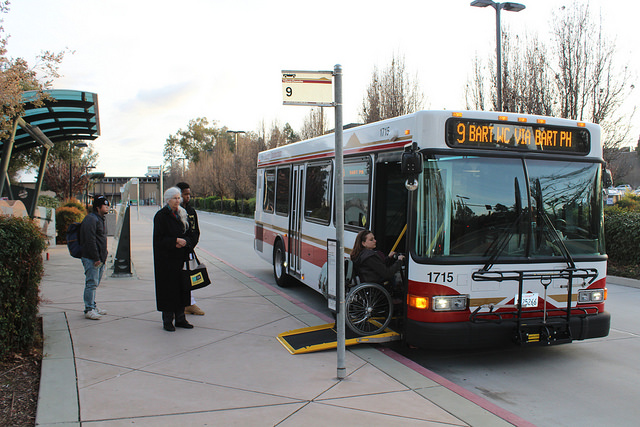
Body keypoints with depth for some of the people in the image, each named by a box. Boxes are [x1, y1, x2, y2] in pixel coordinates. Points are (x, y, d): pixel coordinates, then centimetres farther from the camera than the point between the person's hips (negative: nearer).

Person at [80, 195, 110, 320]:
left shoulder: (100, 219, 19)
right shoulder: (91, 219, -14)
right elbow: (90, 240, -20)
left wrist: (104, 256, 18)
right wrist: (96, 258, -22)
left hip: (99, 259, 10)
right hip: (91, 258, -10)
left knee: (94, 283, 16)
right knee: (91, 283, -9)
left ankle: (93, 306, 24)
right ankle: (89, 310, -7)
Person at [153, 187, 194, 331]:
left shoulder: (182, 214, 12)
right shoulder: (161, 216, -8)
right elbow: (159, 238, -12)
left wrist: (183, 242, -5)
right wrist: (175, 241, -19)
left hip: (181, 257, 6)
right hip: (166, 258, -6)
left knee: (182, 287, 8)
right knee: (168, 288, -2)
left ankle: (180, 318, 18)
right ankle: (167, 320, 8)